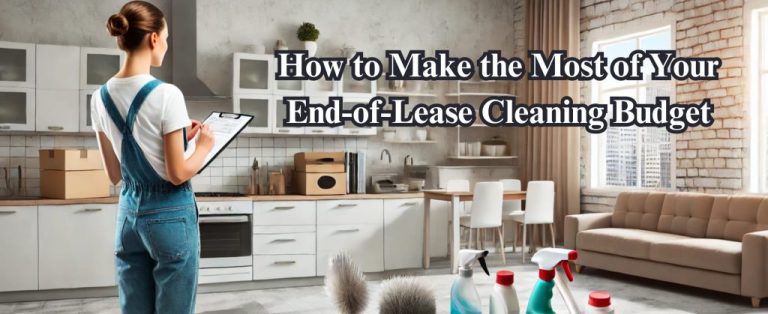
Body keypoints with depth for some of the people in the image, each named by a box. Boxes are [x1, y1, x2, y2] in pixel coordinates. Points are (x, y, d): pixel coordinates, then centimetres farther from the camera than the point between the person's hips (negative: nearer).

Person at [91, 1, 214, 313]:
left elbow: (114, 175, 10)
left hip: (129, 213, 7)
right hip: (170, 215, -6)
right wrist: (204, 145, 3)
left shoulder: (101, 97, 3)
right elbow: (178, 174, -16)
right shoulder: (166, 94, -17)